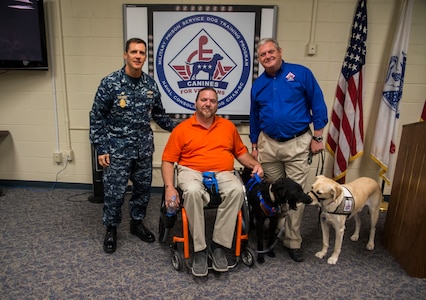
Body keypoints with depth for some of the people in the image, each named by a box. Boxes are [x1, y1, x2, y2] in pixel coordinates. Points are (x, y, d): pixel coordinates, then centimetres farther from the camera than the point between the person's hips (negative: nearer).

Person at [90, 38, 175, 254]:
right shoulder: (110, 83, -10)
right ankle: (111, 229, 27)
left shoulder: (151, 84, 2)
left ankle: (137, 223, 36)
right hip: (117, 149, -4)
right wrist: (101, 149, -10)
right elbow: (97, 117, -7)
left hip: (144, 148, 4)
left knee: (143, 188, 14)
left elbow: (159, 114, 15)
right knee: (115, 192, 4)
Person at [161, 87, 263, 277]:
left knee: (237, 190, -32)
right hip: (192, 172, -2)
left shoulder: (228, 126, 16)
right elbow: (168, 160, 2)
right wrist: (169, 187, -12)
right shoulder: (182, 129, 6)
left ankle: (218, 246, -19)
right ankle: (199, 250, -23)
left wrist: (255, 164, 2)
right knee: (192, 191, -37)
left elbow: (240, 152, 22)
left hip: (223, 173, 2)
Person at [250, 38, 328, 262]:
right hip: (268, 144, 4)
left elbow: (318, 105, -2)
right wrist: (254, 145, 15)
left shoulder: (301, 73, -3)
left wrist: (317, 137, -6)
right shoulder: (258, 84, 9)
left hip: (298, 143, -3)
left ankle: (293, 241, 14)